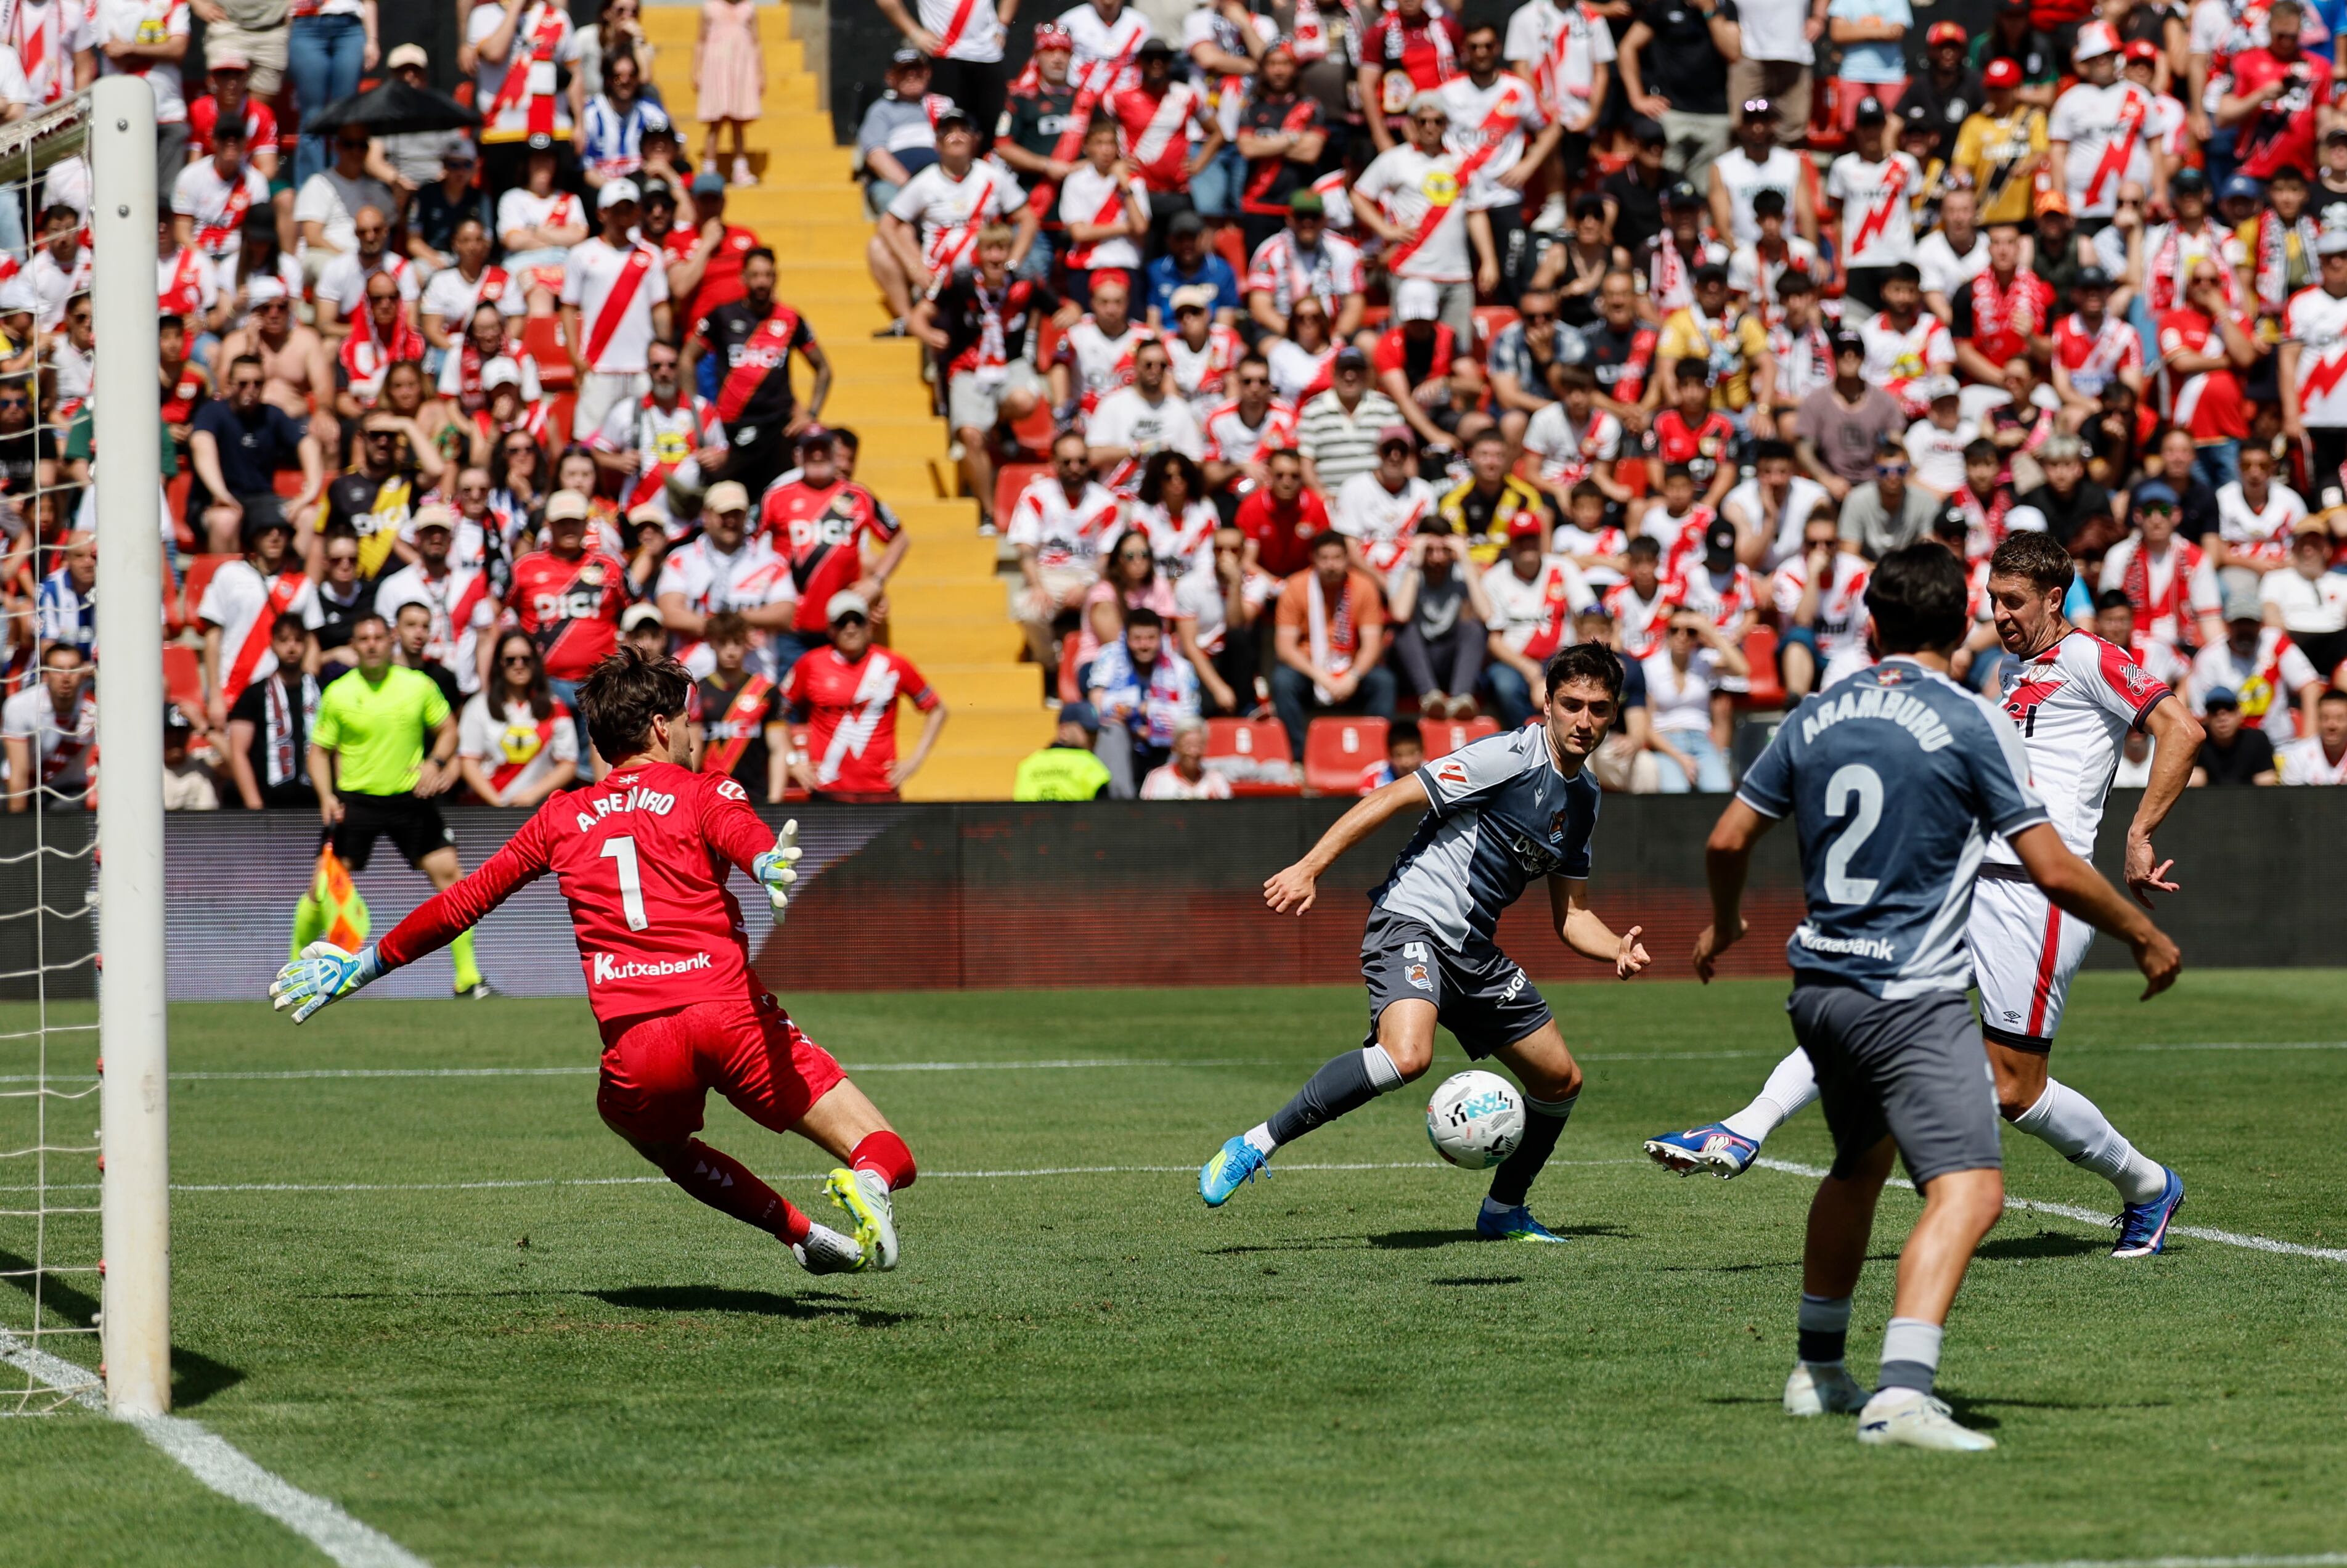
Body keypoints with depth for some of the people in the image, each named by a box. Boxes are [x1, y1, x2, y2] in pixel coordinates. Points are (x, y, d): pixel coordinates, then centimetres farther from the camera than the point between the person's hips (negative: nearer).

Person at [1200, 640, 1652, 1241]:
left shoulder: (1584, 798, 13)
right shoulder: (1511, 757, -12)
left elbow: (1572, 916, 19)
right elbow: (1392, 799, -16)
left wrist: (1619, 950, -2)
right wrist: (1310, 868, -24)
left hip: (1473, 952, 9)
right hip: (1412, 921, -9)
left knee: (1561, 1080, 12)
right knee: (1408, 1054, -34)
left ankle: (1503, 1211, 33)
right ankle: (1254, 1147, -25)